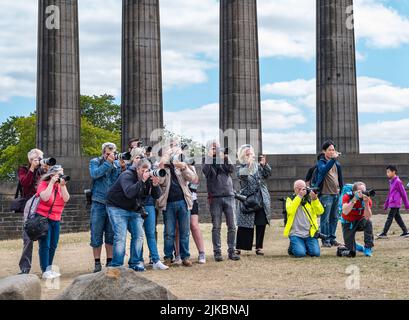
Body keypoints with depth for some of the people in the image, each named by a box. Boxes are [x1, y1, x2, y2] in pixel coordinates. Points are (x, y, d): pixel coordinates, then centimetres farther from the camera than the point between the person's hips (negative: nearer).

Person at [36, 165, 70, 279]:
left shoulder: (61, 185, 8)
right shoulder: (43, 184, -9)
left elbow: (66, 199, -6)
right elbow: (45, 197, -27)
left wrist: (62, 185, -15)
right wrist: (52, 183, -21)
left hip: (56, 219, 6)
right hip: (43, 218, -6)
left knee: (53, 245, 9)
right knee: (45, 245, -9)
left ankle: (49, 269, 20)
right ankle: (45, 271, -7)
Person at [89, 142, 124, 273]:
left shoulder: (117, 164, 9)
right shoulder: (95, 162, 4)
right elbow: (94, 174, -16)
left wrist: (123, 168, -12)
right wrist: (108, 162, -17)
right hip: (99, 203, -2)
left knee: (111, 233, 7)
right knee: (96, 233, 0)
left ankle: (110, 261, 15)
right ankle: (97, 262, 7)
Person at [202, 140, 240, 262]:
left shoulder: (225, 159, 14)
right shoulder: (208, 161, 9)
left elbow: (231, 169, -5)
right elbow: (206, 171, -12)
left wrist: (225, 158, -14)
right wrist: (209, 156, -12)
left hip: (228, 196, 2)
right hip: (215, 198, -2)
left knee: (232, 226, 1)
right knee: (216, 227, -1)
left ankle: (231, 251, 7)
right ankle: (217, 252, 4)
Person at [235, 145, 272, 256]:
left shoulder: (258, 165, 12)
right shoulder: (240, 168, 2)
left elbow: (267, 174, 3)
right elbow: (242, 175, -18)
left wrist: (264, 164, -13)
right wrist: (249, 164, -25)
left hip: (261, 199, 4)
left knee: (261, 224, 2)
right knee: (244, 225, -3)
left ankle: (259, 247, 10)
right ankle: (239, 248, 5)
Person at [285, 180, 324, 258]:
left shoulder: (310, 199, 10)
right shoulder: (290, 199, 5)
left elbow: (320, 211, -4)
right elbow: (290, 211, -17)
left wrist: (315, 199, -19)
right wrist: (299, 196, -18)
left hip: (310, 234, 2)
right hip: (296, 234, -2)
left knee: (315, 253, -14)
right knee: (300, 253, -22)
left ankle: (306, 247, 18)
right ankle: (292, 247, 13)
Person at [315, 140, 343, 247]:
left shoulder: (336, 163, 15)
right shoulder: (321, 162, -5)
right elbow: (323, 170, -28)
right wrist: (332, 159, -34)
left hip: (336, 194, 7)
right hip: (326, 195, -7)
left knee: (334, 218, 11)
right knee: (325, 219, -6)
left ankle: (332, 239, 19)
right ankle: (325, 240, -2)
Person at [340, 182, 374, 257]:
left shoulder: (367, 199, -17)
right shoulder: (347, 197, -21)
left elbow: (367, 217, -28)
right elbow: (345, 212, -38)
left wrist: (366, 203, -41)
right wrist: (354, 199, -42)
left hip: (359, 222, 2)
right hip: (348, 224, -2)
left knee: (368, 222, -35)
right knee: (351, 253, -10)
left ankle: (368, 248, -19)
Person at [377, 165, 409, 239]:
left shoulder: (398, 182, -14)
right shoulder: (391, 182, 13)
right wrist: (386, 204, 22)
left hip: (395, 203, -9)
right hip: (392, 203, 9)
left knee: (389, 218, -7)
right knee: (397, 218, 11)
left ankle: (384, 233, -6)